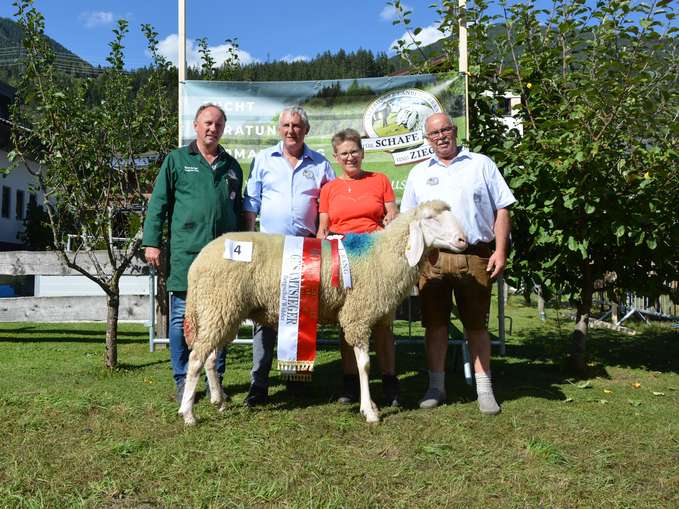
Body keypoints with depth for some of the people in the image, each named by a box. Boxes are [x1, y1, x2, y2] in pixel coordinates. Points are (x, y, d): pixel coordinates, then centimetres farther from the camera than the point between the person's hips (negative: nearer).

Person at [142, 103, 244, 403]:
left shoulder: (231, 166, 17)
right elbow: (158, 204, 2)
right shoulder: (177, 160, 5)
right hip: (186, 253, -3)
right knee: (182, 318, 1)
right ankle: (182, 380, 13)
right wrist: (152, 242, -6)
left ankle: (215, 379, 19)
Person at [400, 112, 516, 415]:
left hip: (474, 257, -2)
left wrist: (500, 250, -5)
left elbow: (501, 210, 5)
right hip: (431, 259, 2)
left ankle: (484, 389, 12)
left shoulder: (481, 165, 8)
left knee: (476, 324, 4)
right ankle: (436, 386, 18)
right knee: (434, 322, 7)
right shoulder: (419, 173, 15)